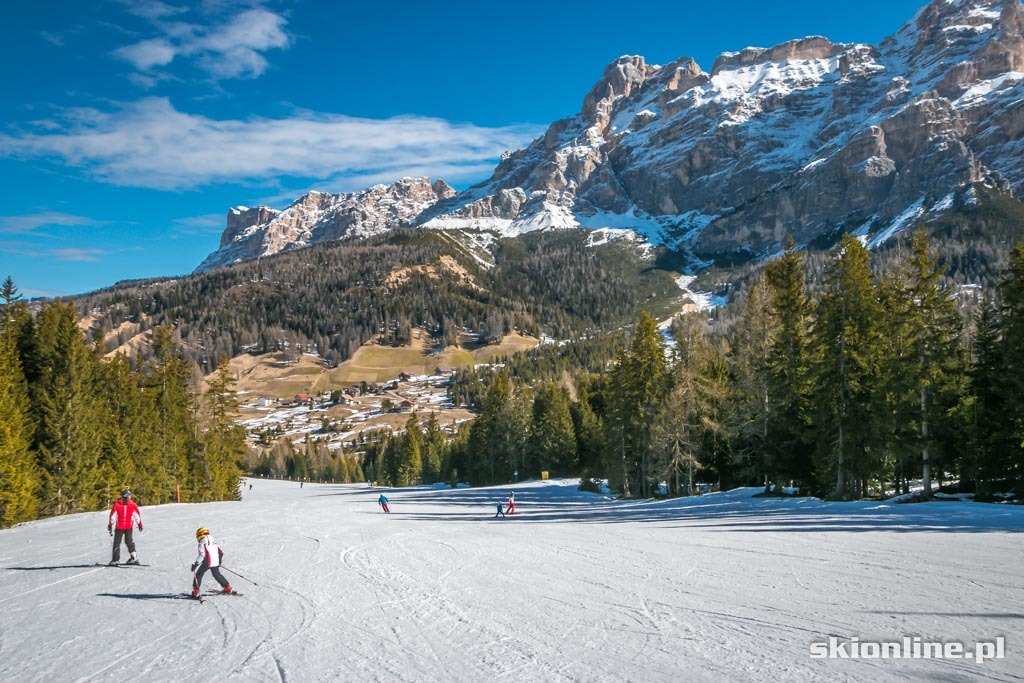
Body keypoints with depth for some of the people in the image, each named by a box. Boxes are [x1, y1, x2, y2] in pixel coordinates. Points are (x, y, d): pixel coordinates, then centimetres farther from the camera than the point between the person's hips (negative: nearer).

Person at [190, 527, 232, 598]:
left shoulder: (202, 543, -5)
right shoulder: (214, 542, 17)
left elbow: (202, 555, -17)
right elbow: (221, 553, 19)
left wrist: (195, 564, -15)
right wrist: (219, 561, 34)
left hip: (207, 562, -6)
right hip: (215, 562, 6)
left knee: (198, 574, 9)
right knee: (217, 574, 24)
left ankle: (196, 592, 0)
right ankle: (228, 588, 27)